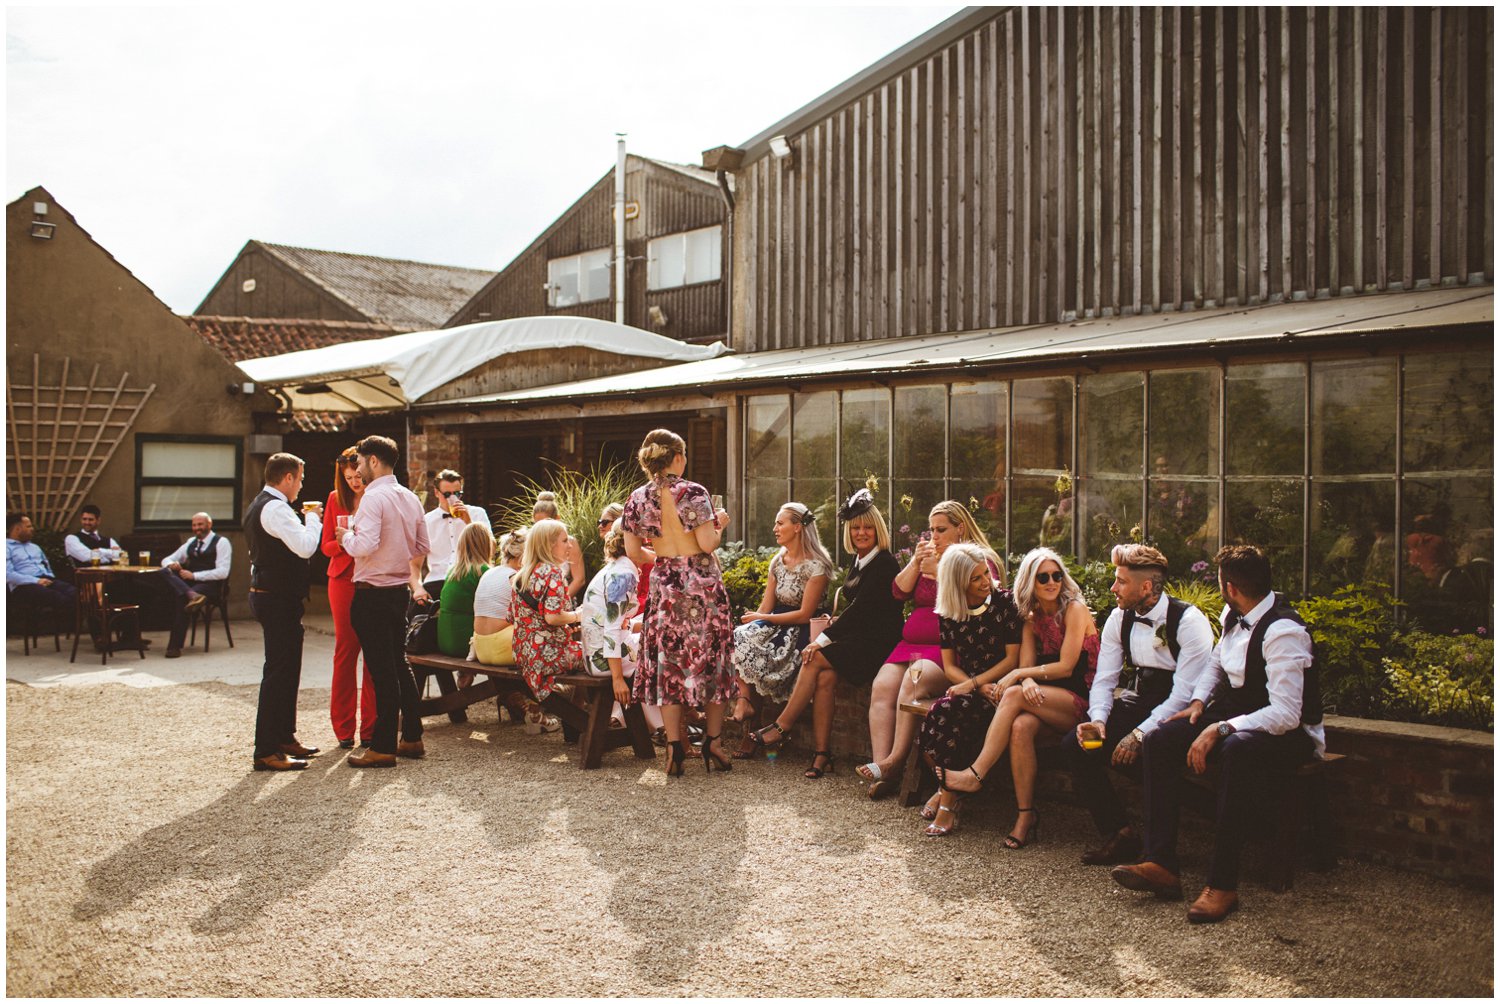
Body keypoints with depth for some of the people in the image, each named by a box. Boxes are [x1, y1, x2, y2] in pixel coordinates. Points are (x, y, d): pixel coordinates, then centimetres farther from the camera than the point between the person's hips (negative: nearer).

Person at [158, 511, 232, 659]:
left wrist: (194, 575, -17)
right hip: (190, 583, 6)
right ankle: (192, 595, -45)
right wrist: (171, 564, -2)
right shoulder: (191, 542, 21)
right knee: (165, 572, -20)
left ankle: (175, 646, -29)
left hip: (211, 585, -6)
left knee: (180, 597, -33)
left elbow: (223, 572, -11)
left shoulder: (221, 542, 1)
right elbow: (166, 559, 25)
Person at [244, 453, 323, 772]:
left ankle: (283, 737, 29)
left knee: (285, 669, 19)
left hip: (269, 595, 11)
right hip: (279, 600, -11)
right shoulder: (275, 508, -17)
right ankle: (266, 752, -5)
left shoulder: (259, 505, 16)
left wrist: (306, 518, 12)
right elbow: (305, 547, -26)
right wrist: (312, 518, -11)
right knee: (278, 671, -8)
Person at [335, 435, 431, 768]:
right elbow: (422, 549, 14)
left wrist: (346, 535, -7)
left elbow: (366, 545, -26)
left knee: (381, 669, -3)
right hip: (400, 589, 8)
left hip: (373, 593, -8)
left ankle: (383, 747, 3)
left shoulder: (373, 497, -15)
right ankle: (412, 738, 22)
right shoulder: (410, 498, 10)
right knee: (399, 664, 16)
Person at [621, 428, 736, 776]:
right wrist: (720, 523, 4)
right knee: (709, 658, 7)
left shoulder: (637, 499, 3)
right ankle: (712, 743, 10)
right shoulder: (692, 492, -11)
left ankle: (674, 747, 7)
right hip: (702, 584, -4)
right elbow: (708, 543, -15)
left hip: (663, 586, 4)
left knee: (667, 664, 8)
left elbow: (633, 553, 6)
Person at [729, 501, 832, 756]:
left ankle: (745, 701, -11)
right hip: (776, 626, 7)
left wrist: (762, 618, -11)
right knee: (736, 638, -23)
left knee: (747, 649, -28)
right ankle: (744, 701, -25)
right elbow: (766, 607, 9)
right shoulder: (777, 561, 12)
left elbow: (804, 614, -14)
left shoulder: (815, 566, -11)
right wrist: (753, 618, -13)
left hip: (800, 631, -7)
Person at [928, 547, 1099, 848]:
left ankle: (974, 775, -26)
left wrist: (1018, 675, -11)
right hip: (1047, 699, 5)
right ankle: (1026, 815, -27)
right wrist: (1028, 681, -20)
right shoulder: (1032, 619, 15)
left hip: (1082, 700, -5)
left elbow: (1066, 666, -11)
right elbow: (1027, 667, 4)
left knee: (1013, 695, -29)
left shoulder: (1075, 609, -4)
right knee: (1021, 726, -30)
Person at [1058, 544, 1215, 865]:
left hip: (1175, 713, -6)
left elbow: (1185, 693, -20)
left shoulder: (1189, 621, -15)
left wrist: (1140, 734, -27)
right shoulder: (1119, 619, 3)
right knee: (1075, 745, -14)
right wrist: (1098, 719, -16)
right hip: (1135, 702, 6)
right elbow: (1104, 679, 5)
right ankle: (1118, 834, -5)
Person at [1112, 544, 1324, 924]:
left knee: (1237, 751, -41)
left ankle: (1223, 885, -33)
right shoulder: (1234, 616, 2)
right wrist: (1199, 701, 6)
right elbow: (1216, 662, 23)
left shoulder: (1283, 632, -23)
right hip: (1235, 717, 9)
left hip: (1289, 732, -8)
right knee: (1159, 741, -10)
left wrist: (1221, 729, -34)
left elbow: (1286, 713, -30)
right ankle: (1160, 864, -15)